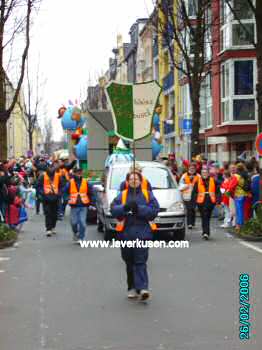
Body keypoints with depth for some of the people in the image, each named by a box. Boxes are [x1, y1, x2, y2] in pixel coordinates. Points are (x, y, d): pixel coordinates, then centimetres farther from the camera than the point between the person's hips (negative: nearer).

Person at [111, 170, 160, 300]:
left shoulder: (148, 195, 8)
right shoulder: (122, 195, 12)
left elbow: (154, 210, -5)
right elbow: (113, 210, 1)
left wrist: (139, 208, -16)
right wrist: (125, 207, -17)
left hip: (142, 232, -2)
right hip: (126, 232, 2)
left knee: (141, 261, -11)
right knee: (129, 262, 8)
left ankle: (142, 288, -18)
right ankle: (132, 288, 19)